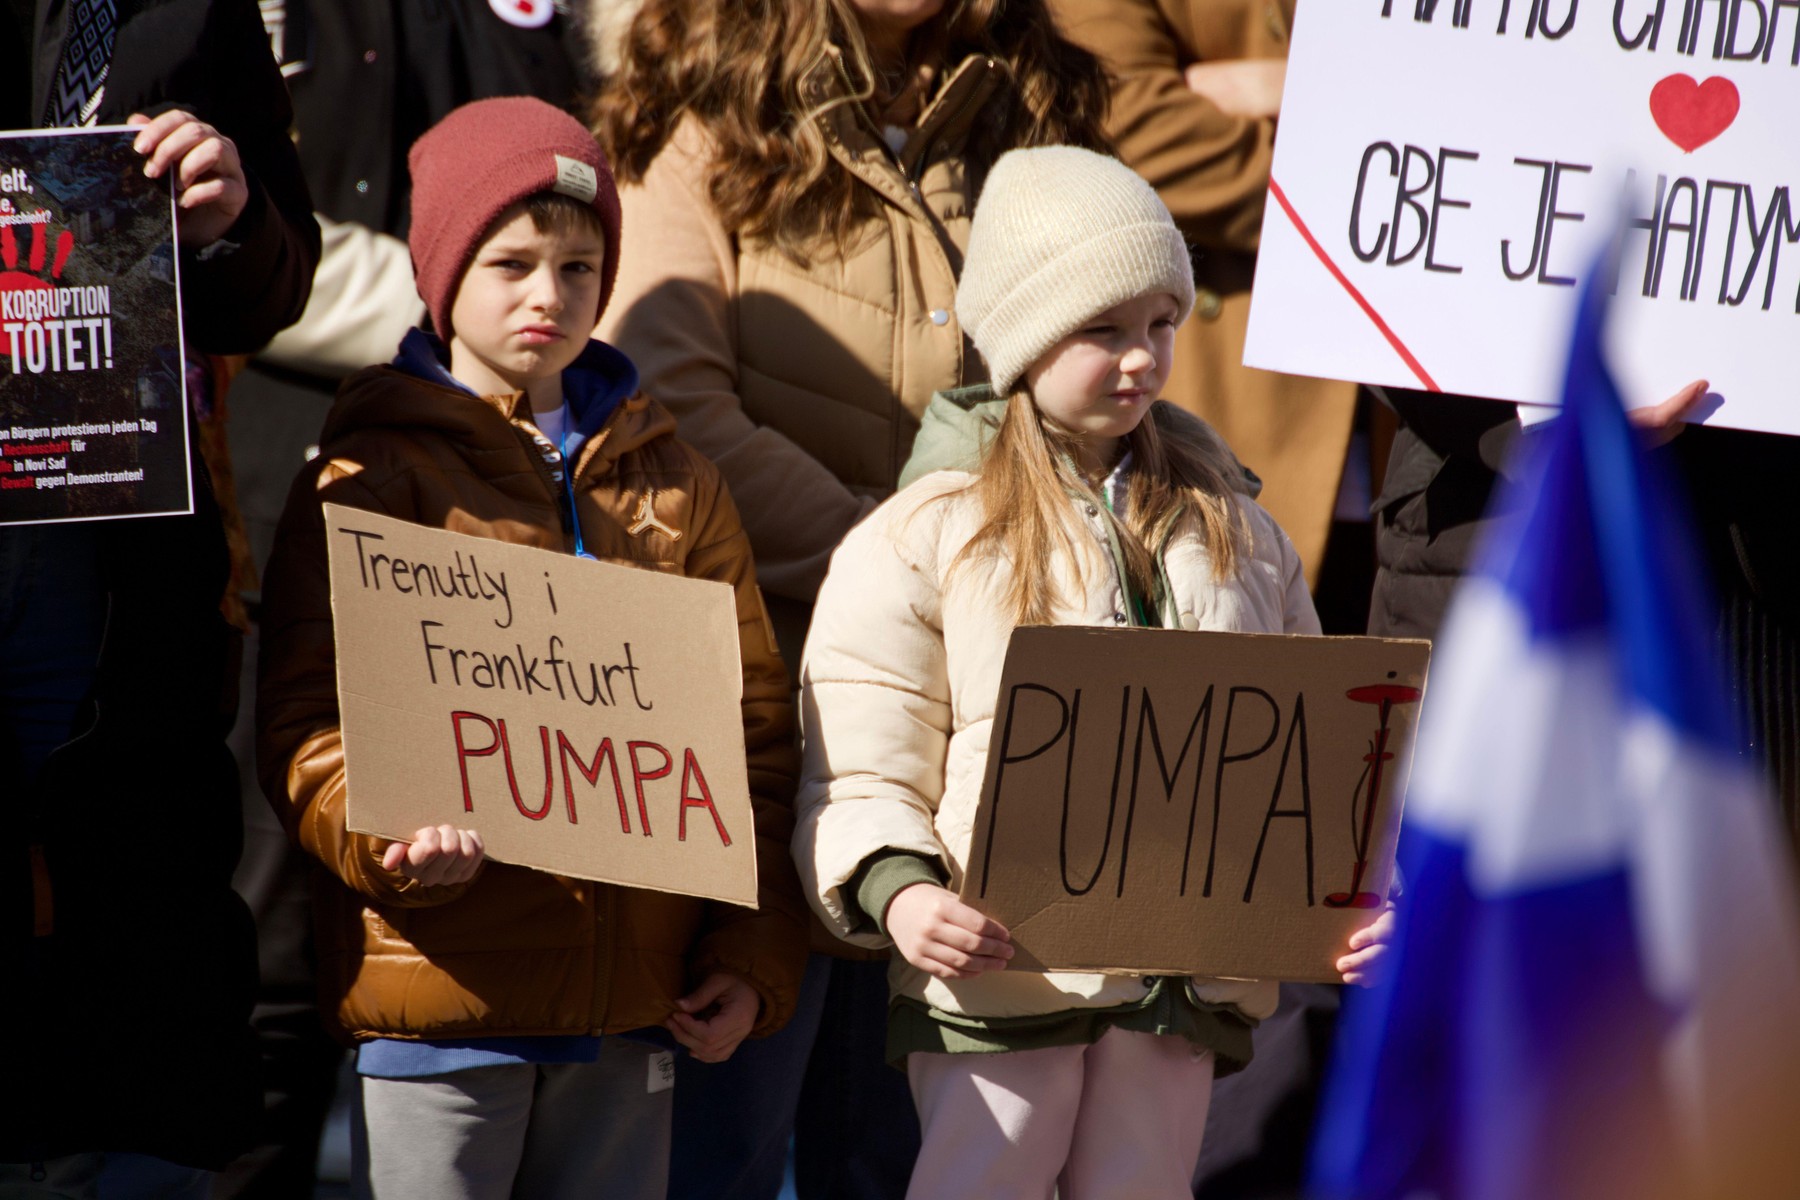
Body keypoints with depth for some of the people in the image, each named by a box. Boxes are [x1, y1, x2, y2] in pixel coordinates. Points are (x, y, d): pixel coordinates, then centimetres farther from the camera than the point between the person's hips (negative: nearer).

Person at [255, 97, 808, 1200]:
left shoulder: (675, 485, 14)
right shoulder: (373, 482, 0)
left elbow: (755, 726, 15)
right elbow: (308, 726, -6)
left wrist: (753, 951, 7)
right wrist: (391, 833, -27)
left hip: (631, 996, 4)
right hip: (442, 987, -4)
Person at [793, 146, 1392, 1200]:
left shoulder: (1235, 535, 16)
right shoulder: (918, 543, 1)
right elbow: (858, 775, -2)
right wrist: (898, 894, -21)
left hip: (1183, 987, 4)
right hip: (998, 982, -4)